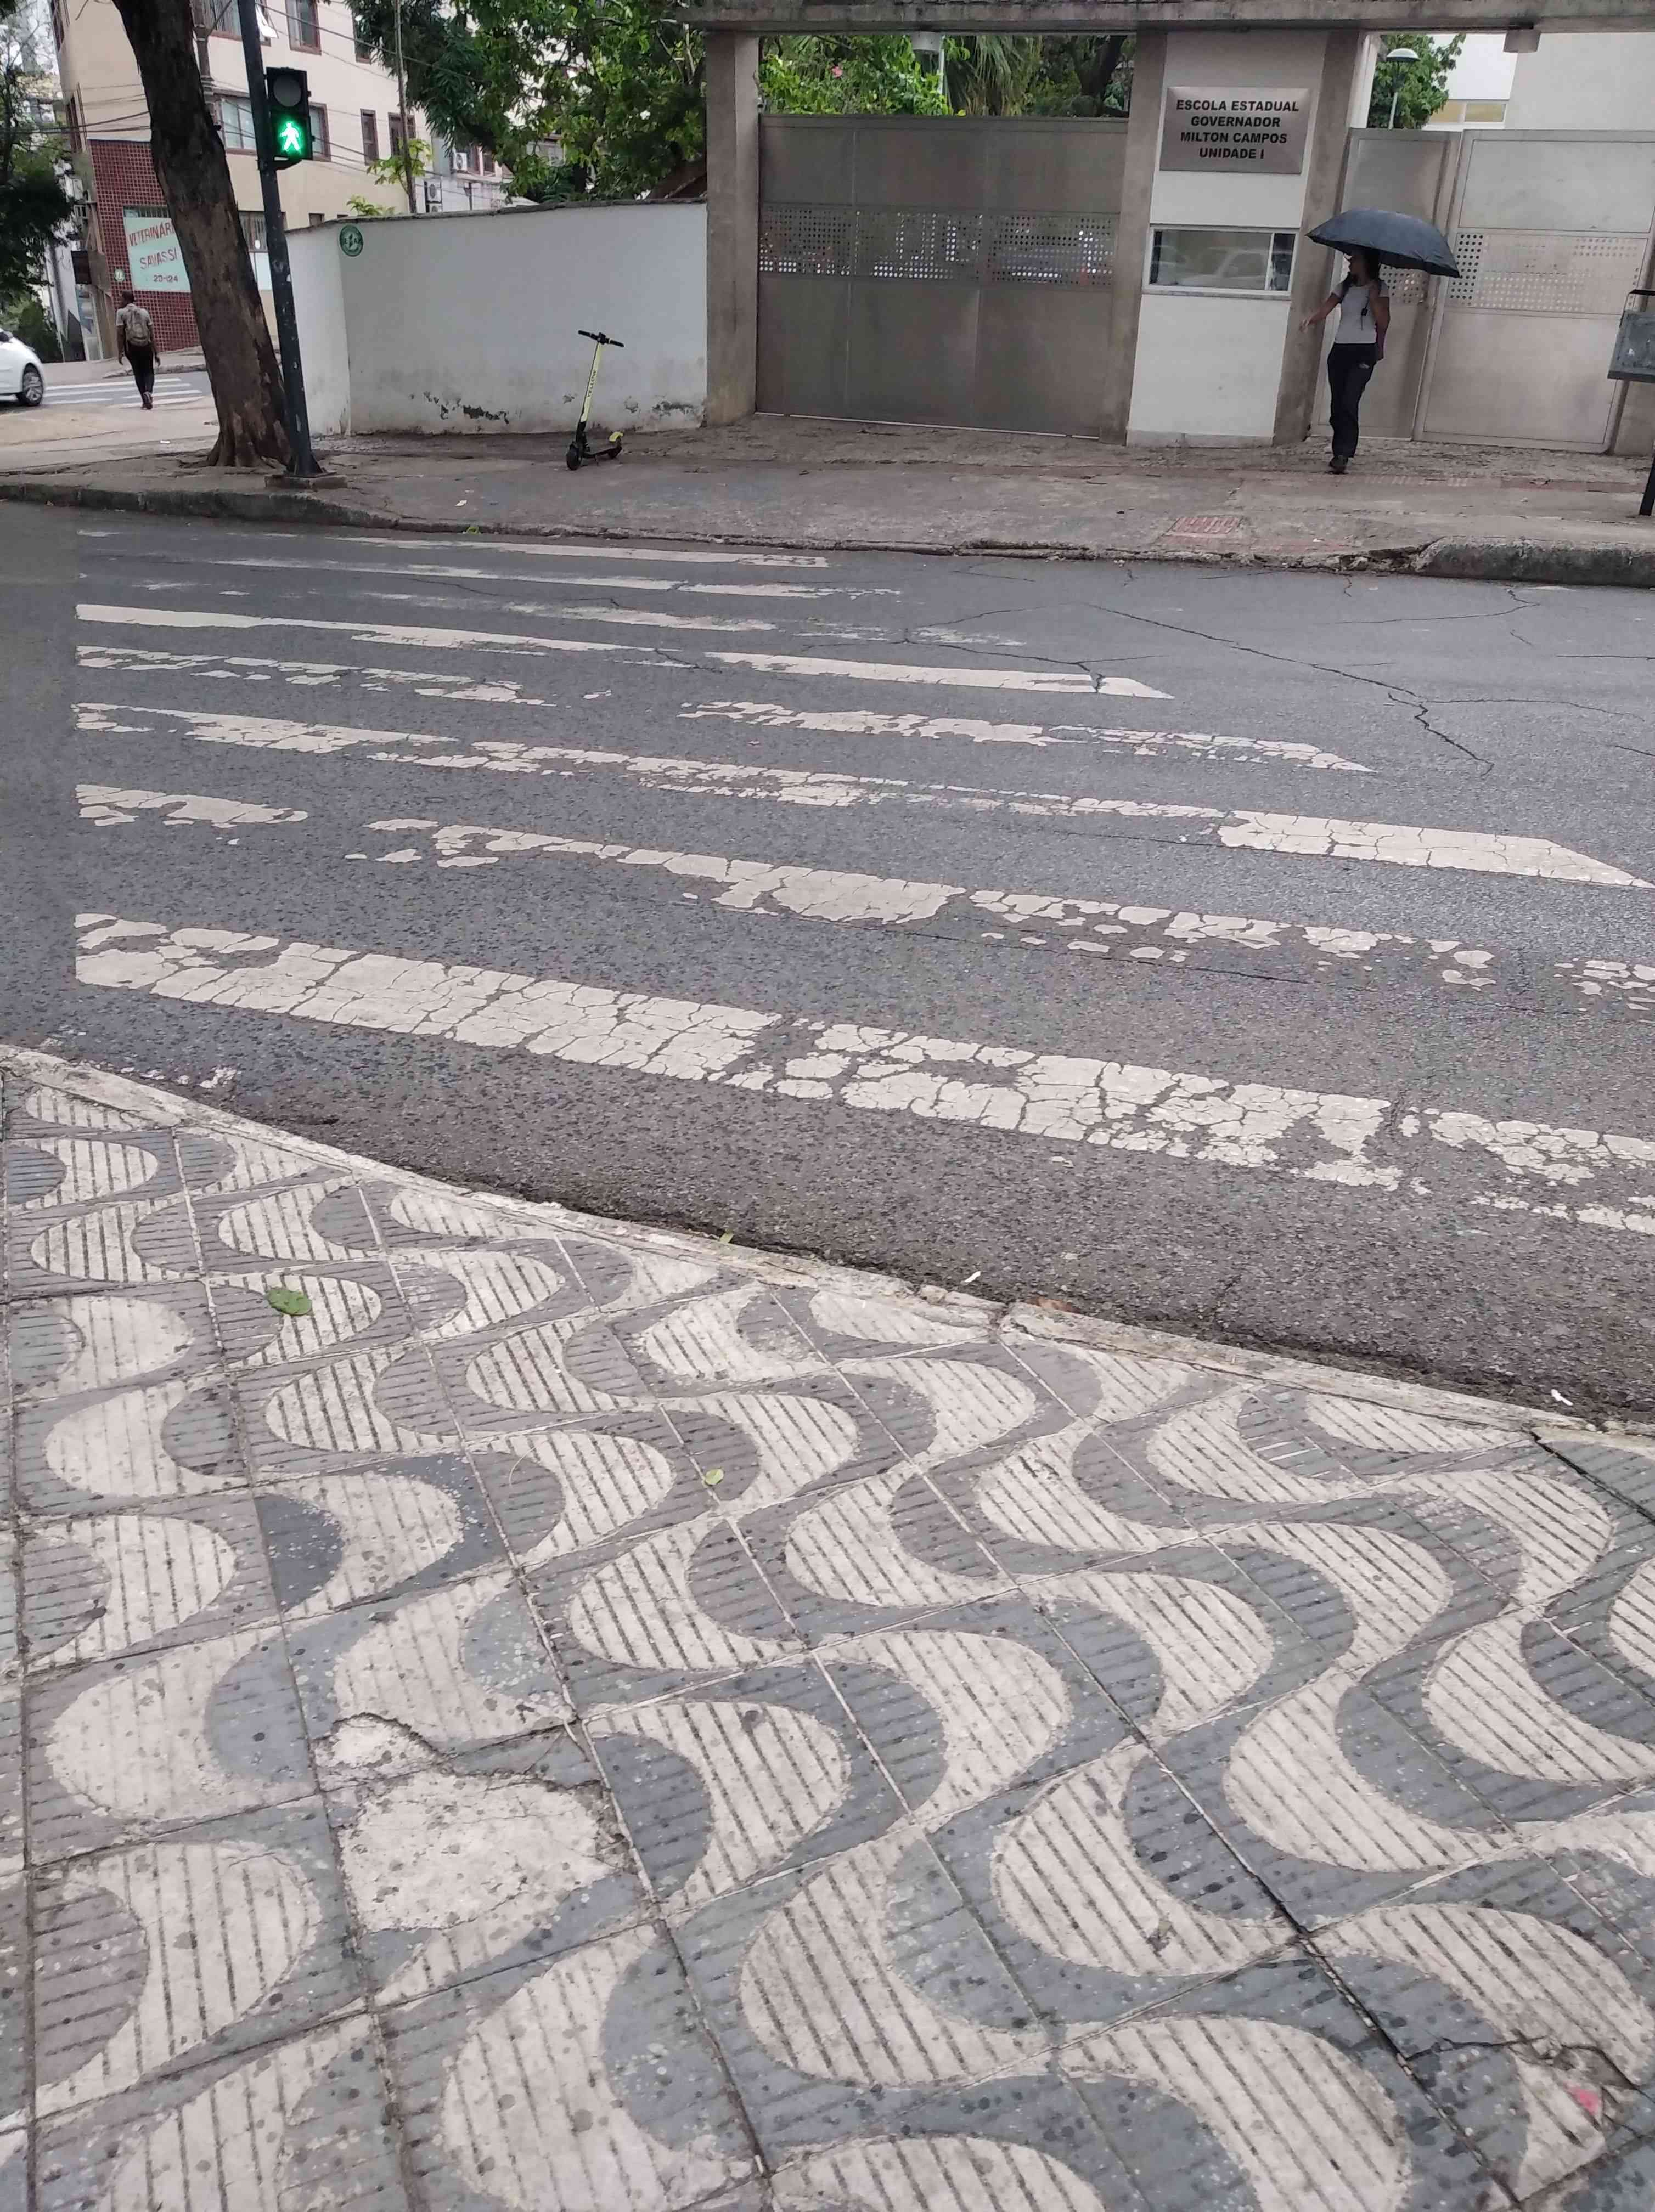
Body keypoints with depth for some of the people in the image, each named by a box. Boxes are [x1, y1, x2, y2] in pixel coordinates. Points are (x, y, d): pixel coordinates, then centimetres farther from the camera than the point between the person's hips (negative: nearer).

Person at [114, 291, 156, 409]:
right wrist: (156, 352, 8)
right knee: (149, 372, 9)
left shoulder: (122, 313, 1)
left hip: (131, 347, -1)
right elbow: (152, 334, 5)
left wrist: (120, 352, -3)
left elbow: (120, 333, -6)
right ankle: (149, 392, -21)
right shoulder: (144, 312, 9)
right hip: (146, 346, 1)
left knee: (138, 373, 12)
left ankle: (145, 399, 5)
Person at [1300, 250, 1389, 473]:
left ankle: (1343, 455, -22)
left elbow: (1383, 323, -7)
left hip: (1364, 352, -5)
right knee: (1337, 404, 3)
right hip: (1340, 350, 5)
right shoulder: (1345, 287, 13)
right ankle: (1342, 452, 13)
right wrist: (1312, 319, -23)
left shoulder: (1379, 288, 0)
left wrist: (1374, 297, -16)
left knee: (1349, 403, -18)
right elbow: (1325, 309, -2)